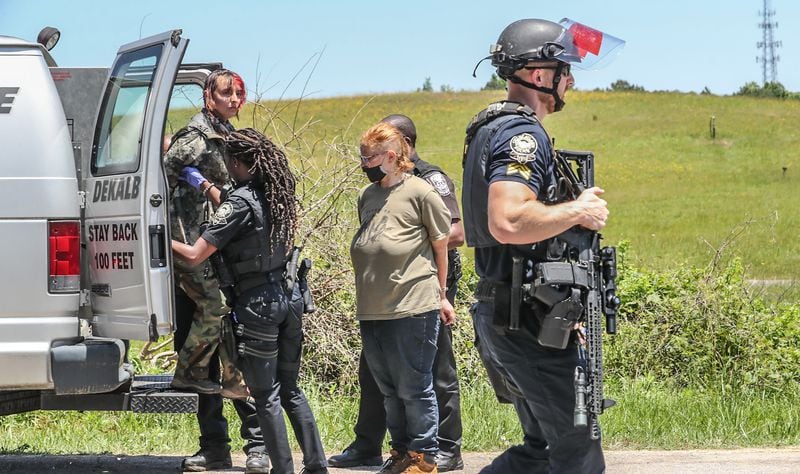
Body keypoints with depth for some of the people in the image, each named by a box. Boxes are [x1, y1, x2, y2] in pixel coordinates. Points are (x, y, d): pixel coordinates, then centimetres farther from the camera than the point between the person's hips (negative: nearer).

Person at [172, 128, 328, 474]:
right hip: (288, 296, 7)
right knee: (290, 389, 17)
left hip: (257, 305, -7)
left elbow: (194, 256, -19)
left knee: (266, 396, 2)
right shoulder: (277, 196, 5)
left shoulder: (241, 202, -17)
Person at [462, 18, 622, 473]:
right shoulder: (523, 133, -16)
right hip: (528, 318, -10)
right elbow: (507, 223, -31)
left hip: (502, 313, 10)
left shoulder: (491, 129, 17)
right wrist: (578, 211, -18)